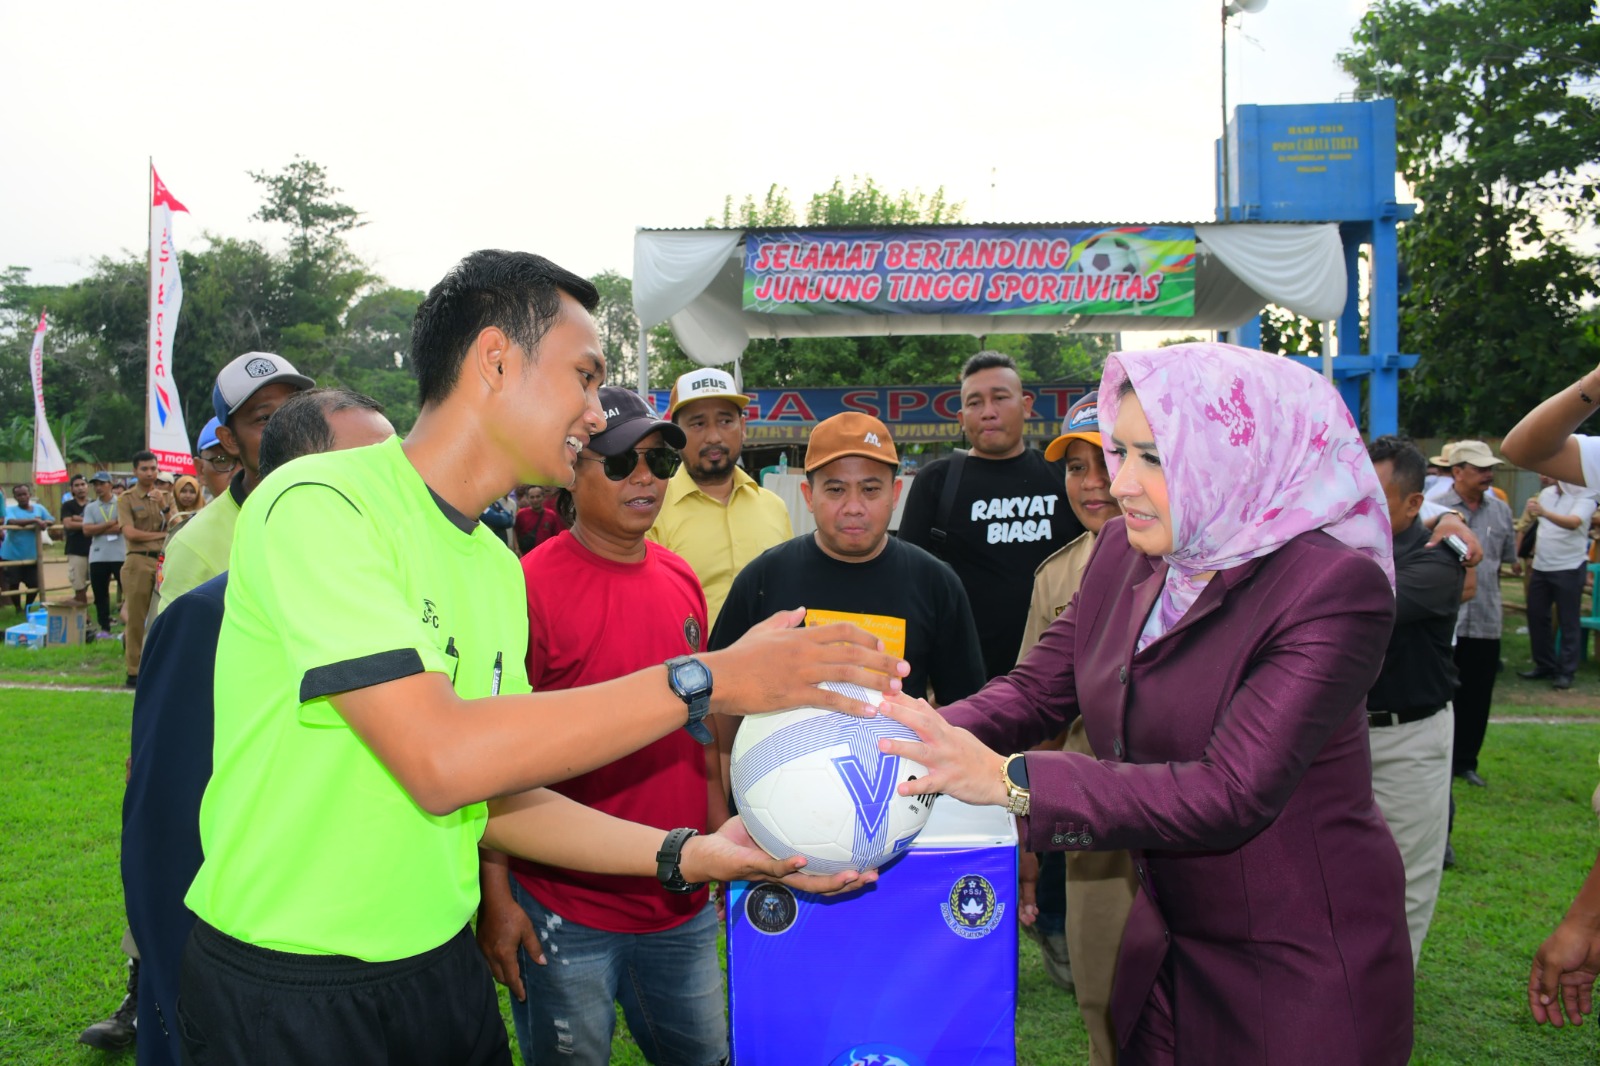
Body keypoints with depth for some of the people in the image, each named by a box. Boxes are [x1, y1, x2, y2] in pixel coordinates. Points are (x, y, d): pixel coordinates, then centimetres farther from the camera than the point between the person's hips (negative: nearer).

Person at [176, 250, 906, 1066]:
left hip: (443, 967, 7)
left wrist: (692, 855, -4)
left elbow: (494, 801, 6)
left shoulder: (498, 567, 5)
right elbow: (440, 761, -28)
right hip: (285, 998, -7)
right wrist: (707, 681, -26)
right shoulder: (317, 503, -18)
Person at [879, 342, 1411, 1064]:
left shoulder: (1336, 586, -23)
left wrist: (1007, 780, -35)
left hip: (1303, 970, -5)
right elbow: (1038, 687, 2)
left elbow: (1230, 792, -30)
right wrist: (927, 740, -17)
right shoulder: (1123, 551, -2)